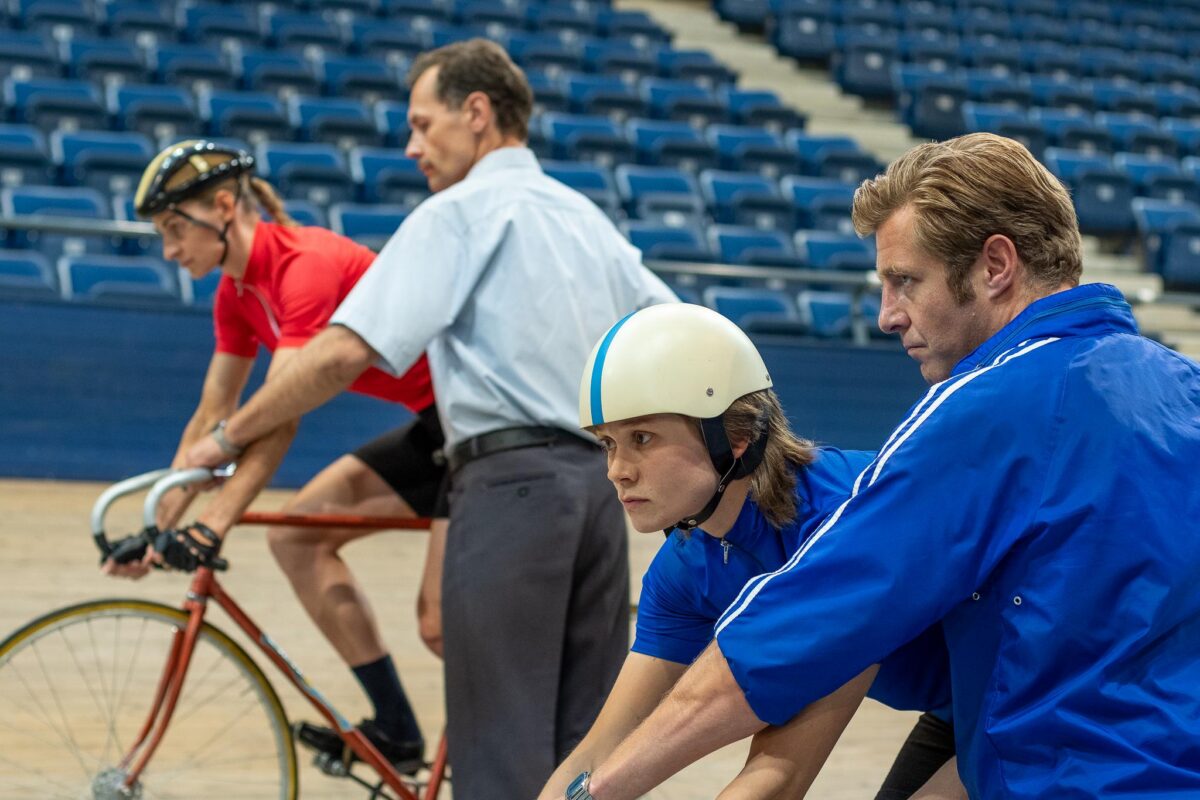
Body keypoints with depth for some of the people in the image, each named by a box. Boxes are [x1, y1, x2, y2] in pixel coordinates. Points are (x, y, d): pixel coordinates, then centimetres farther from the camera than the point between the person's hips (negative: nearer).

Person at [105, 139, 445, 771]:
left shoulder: (306, 264, -23)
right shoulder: (237, 292, 6)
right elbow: (211, 421, 9)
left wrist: (213, 526, -36)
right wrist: (158, 528, 4)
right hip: (435, 425, 9)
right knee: (297, 534, 3)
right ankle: (395, 730, 5)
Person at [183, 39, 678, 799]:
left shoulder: (459, 212, -4)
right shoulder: (586, 216, 18)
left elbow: (344, 353, -13)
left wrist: (225, 439, -5)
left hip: (512, 483, -7)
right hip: (600, 483, 8)